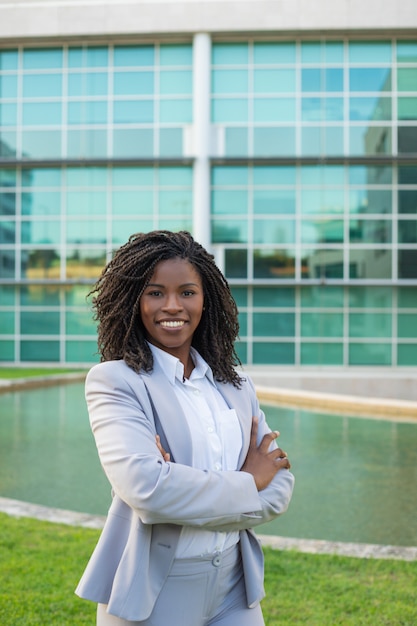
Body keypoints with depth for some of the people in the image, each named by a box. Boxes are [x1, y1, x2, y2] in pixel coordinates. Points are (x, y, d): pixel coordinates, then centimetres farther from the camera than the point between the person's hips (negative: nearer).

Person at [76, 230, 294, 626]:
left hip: (235, 584, 4)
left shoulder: (236, 386, 5)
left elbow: (279, 482, 1)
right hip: (153, 593, -4)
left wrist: (190, 503, -16)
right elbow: (145, 486, -23)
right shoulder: (113, 380, -10)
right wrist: (246, 485, -11)